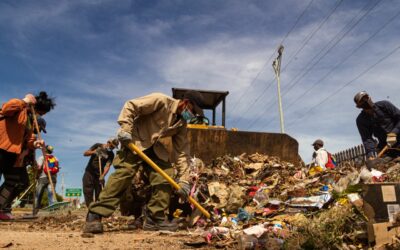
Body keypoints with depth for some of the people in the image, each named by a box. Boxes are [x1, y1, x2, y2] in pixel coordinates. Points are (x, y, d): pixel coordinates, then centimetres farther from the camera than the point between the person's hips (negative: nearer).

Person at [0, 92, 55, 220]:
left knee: (21, 182, 9)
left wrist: (34, 143, -4)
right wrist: (25, 101, -22)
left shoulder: (32, 119, 17)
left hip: (15, 154, 9)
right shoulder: (20, 109, -9)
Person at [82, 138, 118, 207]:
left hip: (99, 175, 1)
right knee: (88, 193, -7)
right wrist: (94, 152, -26)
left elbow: (107, 166, -14)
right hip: (89, 173, 0)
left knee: (99, 195, -3)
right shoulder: (97, 146, -1)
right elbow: (85, 153, -6)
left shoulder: (111, 154, -1)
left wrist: (102, 175, -30)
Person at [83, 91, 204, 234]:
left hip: (157, 150, 7)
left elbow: (182, 152, 1)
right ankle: (94, 216, -14)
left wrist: (183, 179, -6)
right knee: (123, 175, -18)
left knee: (165, 179, -4)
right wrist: (125, 129, -27)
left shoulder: (182, 124, 3)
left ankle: (154, 219, 6)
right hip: (136, 142, -7)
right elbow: (130, 106, -17)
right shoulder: (161, 101, -16)